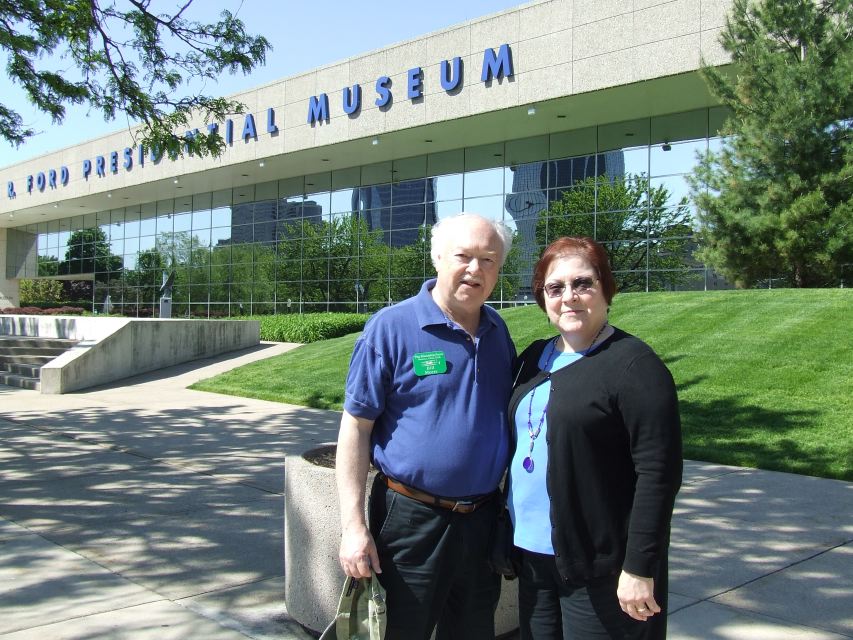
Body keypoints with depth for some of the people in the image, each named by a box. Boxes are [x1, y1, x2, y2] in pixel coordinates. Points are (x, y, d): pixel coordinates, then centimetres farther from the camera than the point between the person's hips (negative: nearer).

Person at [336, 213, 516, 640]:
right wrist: (353, 526, -15)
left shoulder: (498, 332, 6)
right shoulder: (391, 328, -11)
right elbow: (356, 428, -10)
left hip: (482, 520, 5)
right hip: (411, 521, -5)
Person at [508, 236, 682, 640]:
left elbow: (657, 474, -17)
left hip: (600, 567, -6)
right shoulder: (533, 359, 9)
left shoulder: (634, 364, -13)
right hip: (533, 554, 7)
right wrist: (506, 529, 13)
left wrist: (640, 568, -18)